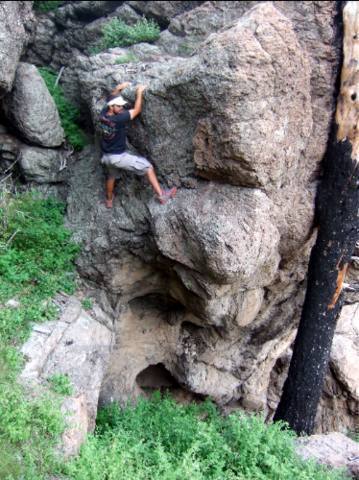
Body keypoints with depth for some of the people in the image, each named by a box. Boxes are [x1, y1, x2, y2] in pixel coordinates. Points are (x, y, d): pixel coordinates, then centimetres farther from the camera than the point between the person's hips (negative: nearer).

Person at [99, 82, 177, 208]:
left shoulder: (103, 115, -6)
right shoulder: (118, 119, -27)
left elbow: (111, 99, 16)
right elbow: (136, 110, -15)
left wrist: (118, 89, 20)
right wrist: (139, 93, -6)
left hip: (106, 156, 7)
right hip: (119, 157, -7)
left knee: (111, 176, 34)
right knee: (147, 166, 2)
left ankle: (109, 200, 52)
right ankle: (161, 195, 1)